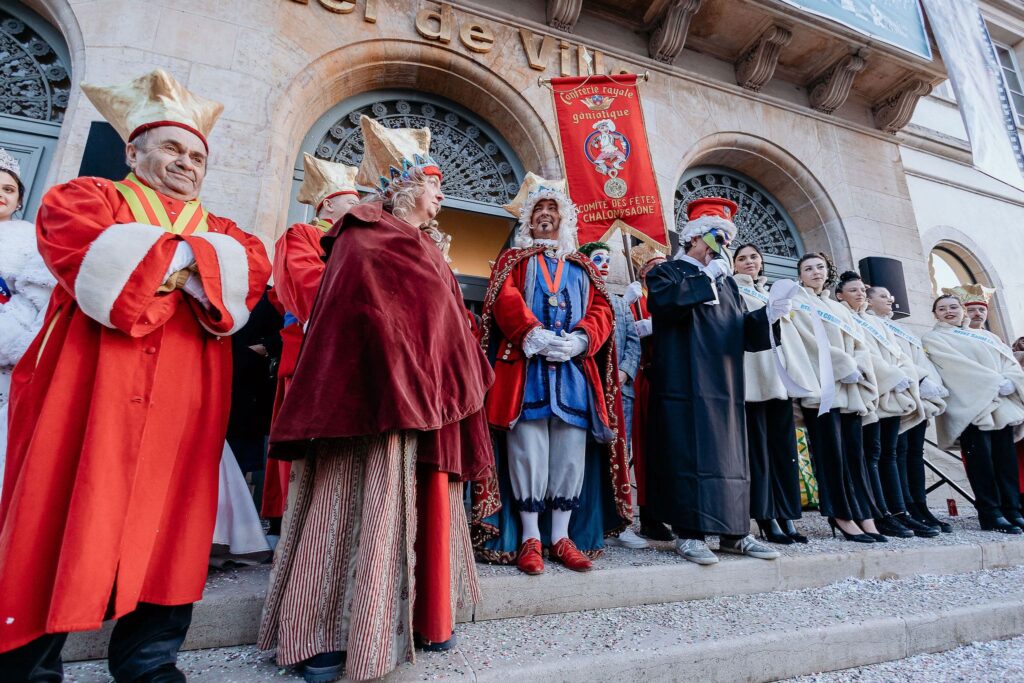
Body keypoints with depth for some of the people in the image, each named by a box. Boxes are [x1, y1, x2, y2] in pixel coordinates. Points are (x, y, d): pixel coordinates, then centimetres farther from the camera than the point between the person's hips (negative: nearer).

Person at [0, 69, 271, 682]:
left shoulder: (218, 229, 21)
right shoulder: (92, 195, 14)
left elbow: (253, 268, 1)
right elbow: (75, 238, -8)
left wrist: (186, 263, -13)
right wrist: (173, 254, -6)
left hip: (182, 401, 2)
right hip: (90, 385, -2)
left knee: (165, 519, 3)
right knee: (63, 511, 1)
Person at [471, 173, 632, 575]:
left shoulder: (582, 266, 24)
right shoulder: (513, 259, 16)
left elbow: (601, 309, 10)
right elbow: (506, 302, -2)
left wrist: (579, 339, -10)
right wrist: (535, 336, -18)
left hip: (575, 370, 3)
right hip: (525, 367, -2)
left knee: (571, 451, 0)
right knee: (528, 450, -7)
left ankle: (562, 536, 9)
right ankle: (530, 538, 3)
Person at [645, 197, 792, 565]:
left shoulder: (727, 281, 23)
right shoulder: (667, 272, 6)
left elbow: (742, 329, 16)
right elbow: (662, 302, -17)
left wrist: (767, 315, -3)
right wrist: (706, 278, -10)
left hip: (725, 385, 6)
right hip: (685, 384, -6)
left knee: (729, 457, 7)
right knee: (689, 456, -8)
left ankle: (733, 533, 16)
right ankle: (689, 533, 0)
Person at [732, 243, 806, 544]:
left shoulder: (773, 293, 26)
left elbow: (789, 333, 21)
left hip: (778, 376, 6)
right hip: (752, 378, -6)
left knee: (784, 447, 3)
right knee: (758, 447, -6)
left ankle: (787, 516, 8)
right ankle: (767, 519, -2)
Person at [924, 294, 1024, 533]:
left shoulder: (985, 335, 25)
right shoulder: (934, 338, 8)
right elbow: (958, 365, -6)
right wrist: (997, 381, -13)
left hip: (1002, 404, 5)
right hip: (971, 405, -5)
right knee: (980, 458, -9)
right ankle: (990, 514, -6)